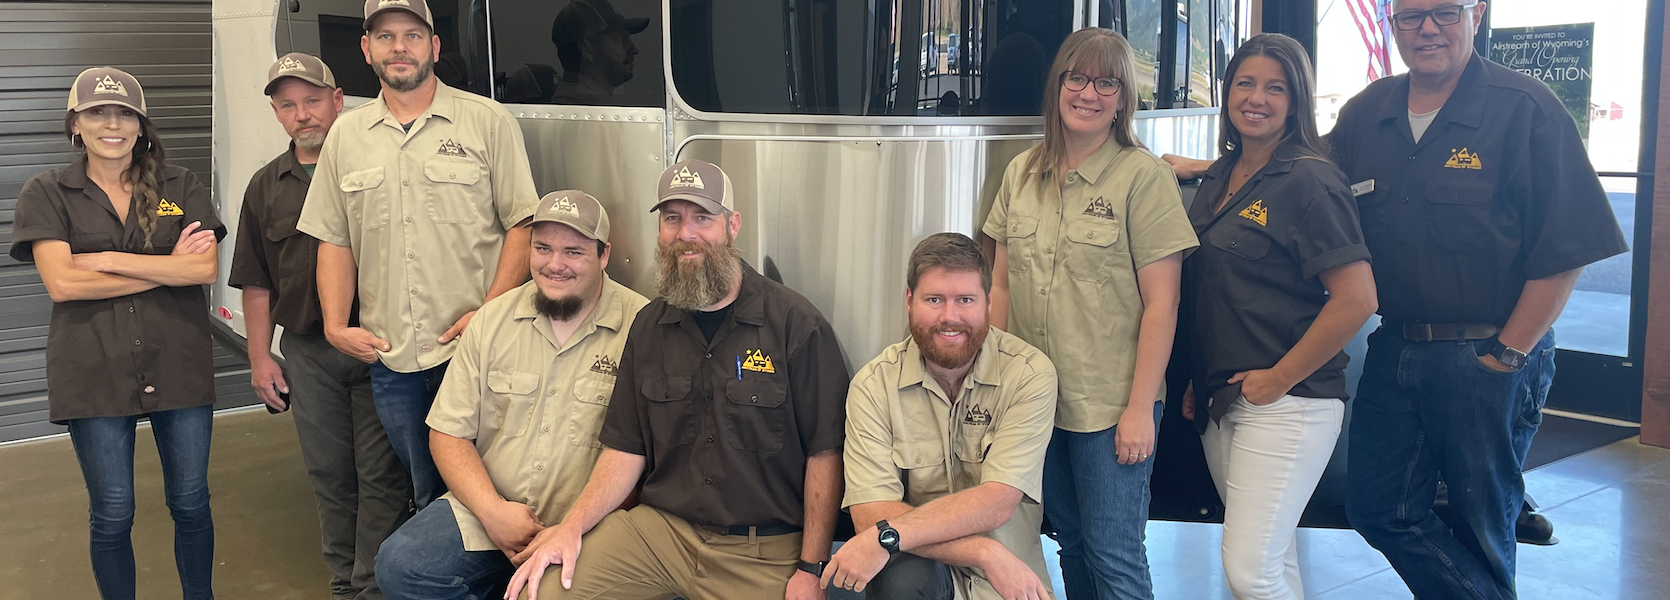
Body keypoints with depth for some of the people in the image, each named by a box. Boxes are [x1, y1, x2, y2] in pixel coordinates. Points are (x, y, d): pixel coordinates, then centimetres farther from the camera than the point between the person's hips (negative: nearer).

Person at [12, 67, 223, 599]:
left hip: (178, 366, 1)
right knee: (111, 515, 7)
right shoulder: (46, 194, 2)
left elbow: (206, 268, -8)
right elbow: (61, 283, -11)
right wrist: (167, 269, -10)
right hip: (95, 373, -1)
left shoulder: (180, 187, 5)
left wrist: (109, 260, -12)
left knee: (191, 504, 10)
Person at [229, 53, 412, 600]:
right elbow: (256, 283, 14)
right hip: (307, 353, 4)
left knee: (380, 474, -1)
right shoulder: (266, 187, 12)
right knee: (328, 474, 12)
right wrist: (260, 357, 10)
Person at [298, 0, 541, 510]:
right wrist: (336, 325, 3)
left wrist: (490, 313, -14)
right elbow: (335, 241, 15)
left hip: (474, 352, -3)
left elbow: (522, 225, -3)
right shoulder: (345, 136, 13)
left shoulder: (488, 122, 0)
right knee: (427, 495, 11)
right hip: (389, 359, 4)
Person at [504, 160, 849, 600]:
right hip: (660, 526, 3)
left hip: (765, 552, -3)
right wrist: (572, 526, -6)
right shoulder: (648, 328, 9)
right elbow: (626, 449, 10)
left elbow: (824, 453, -7)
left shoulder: (797, 325, -7)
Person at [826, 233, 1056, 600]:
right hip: (921, 566, -1)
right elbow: (871, 513, -14)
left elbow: (995, 503, -17)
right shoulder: (874, 384, -6)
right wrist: (984, 553, -24)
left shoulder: (1031, 374, -9)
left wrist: (886, 536, -27)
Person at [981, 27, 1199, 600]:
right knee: (1070, 544, 17)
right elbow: (1002, 284, 11)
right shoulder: (1022, 172, 6)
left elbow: (1161, 302, -11)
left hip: (1111, 406, -4)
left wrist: (1140, 408, -13)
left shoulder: (1143, 176, -9)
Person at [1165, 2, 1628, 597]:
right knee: (1378, 508, 9)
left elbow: (1565, 251, -12)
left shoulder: (1526, 110, -11)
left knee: (1481, 522, 10)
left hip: (1489, 358, -5)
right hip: (1394, 348, 5)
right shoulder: (1366, 113, 5)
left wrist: (1506, 356, -12)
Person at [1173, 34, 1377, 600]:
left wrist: (1279, 378, -15)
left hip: (1285, 403, -7)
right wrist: (1200, 382, 14)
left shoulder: (1309, 182, -12)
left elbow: (1356, 298, -19)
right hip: (1220, 402, 8)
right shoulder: (1218, 180, 12)